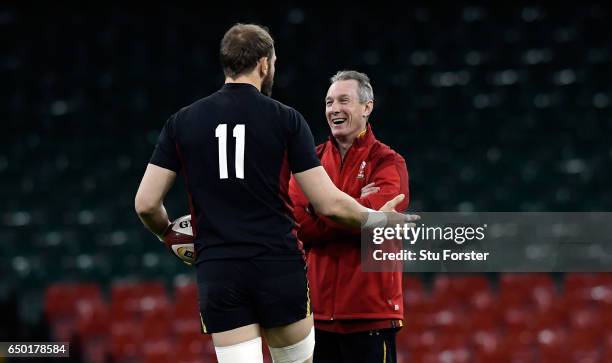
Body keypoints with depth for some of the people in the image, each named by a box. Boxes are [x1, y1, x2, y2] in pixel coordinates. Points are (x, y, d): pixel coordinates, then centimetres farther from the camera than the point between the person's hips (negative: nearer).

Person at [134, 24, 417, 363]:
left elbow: (146, 204, 3)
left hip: (217, 274, 1)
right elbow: (329, 204, -3)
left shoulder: (181, 122, 5)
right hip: (280, 269, -1)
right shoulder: (286, 119, -1)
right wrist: (378, 218, 15)